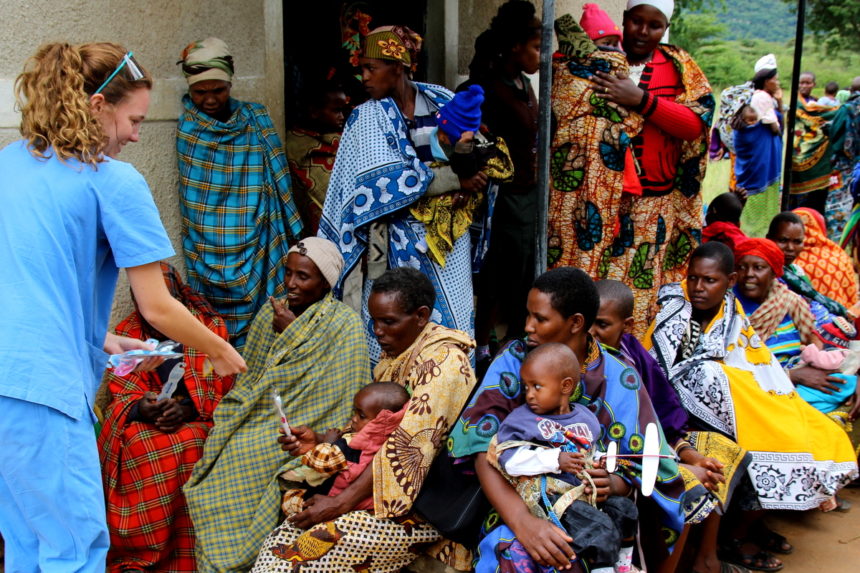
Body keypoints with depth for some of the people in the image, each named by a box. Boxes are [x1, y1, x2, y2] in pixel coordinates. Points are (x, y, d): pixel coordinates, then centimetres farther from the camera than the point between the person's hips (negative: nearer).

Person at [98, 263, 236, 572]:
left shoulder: (210, 325, 2)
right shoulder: (126, 332, 8)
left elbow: (220, 388, -2)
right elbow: (121, 390, 3)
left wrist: (188, 408, -22)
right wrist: (140, 408, -21)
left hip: (196, 417, -1)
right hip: (139, 417, 2)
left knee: (189, 444, -34)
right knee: (137, 445, -32)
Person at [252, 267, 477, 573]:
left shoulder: (442, 360, -16)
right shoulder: (394, 354, 12)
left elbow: (406, 446, -23)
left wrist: (340, 503, -22)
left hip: (417, 501, -8)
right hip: (377, 488, 8)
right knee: (282, 539, -8)